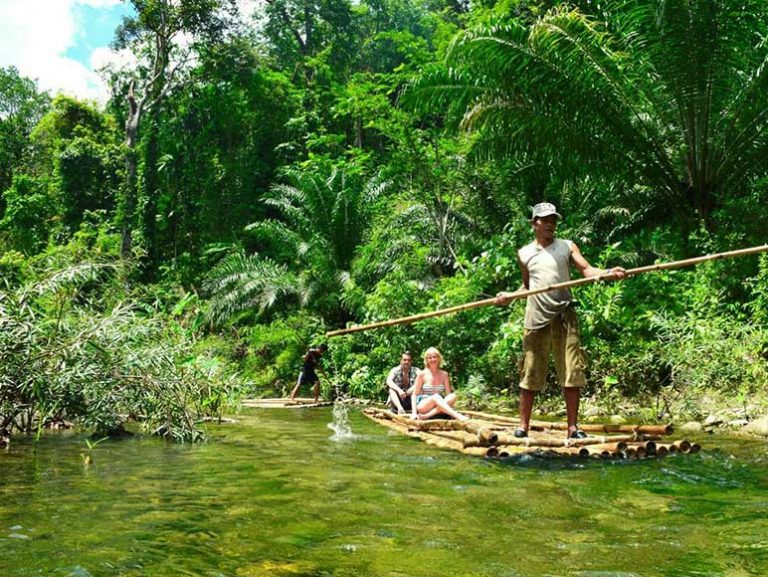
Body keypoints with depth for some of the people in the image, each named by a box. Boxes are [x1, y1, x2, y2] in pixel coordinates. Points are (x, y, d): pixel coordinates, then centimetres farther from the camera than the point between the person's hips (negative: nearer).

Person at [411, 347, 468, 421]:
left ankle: (427, 416, -36)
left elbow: (448, 394, 4)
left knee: (453, 396, -25)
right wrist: (414, 413, -14)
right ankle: (457, 416, -47)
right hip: (423, 405, -3)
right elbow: (415, 394, -2)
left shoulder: (444, 374, 6)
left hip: (439, 405, 3)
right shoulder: (422, 374, -2)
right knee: (436, 397, -33)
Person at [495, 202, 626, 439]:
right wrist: (510, 296, 8)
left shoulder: (567, 246, 10)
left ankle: (573, 427, 5)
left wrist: (607, 273, -21)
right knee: (530, 375, 3)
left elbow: (586, 270, -3)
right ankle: (523, 426, 12)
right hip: (536, 318, 1)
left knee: (572, 374, -3)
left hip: (564, 316, -1)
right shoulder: (524, 253, 14)